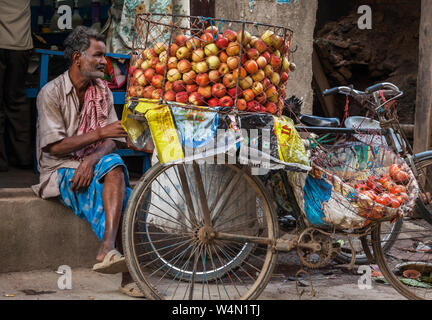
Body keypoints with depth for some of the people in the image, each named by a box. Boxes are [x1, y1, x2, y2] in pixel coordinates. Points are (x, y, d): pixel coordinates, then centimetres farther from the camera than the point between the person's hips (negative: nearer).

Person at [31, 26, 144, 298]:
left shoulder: (102, 90, 10)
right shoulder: (51, 93, -7)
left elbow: (113, 140, 3)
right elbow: (55, 146, -14)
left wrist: (92, 159, -19)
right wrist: (99, 134, -18)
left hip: (93, 164, 5)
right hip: (60, 170, -5)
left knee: (114, 165, -30)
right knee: (118, 193, -30)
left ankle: (108, 249, -38)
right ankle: (128, 271, -35)